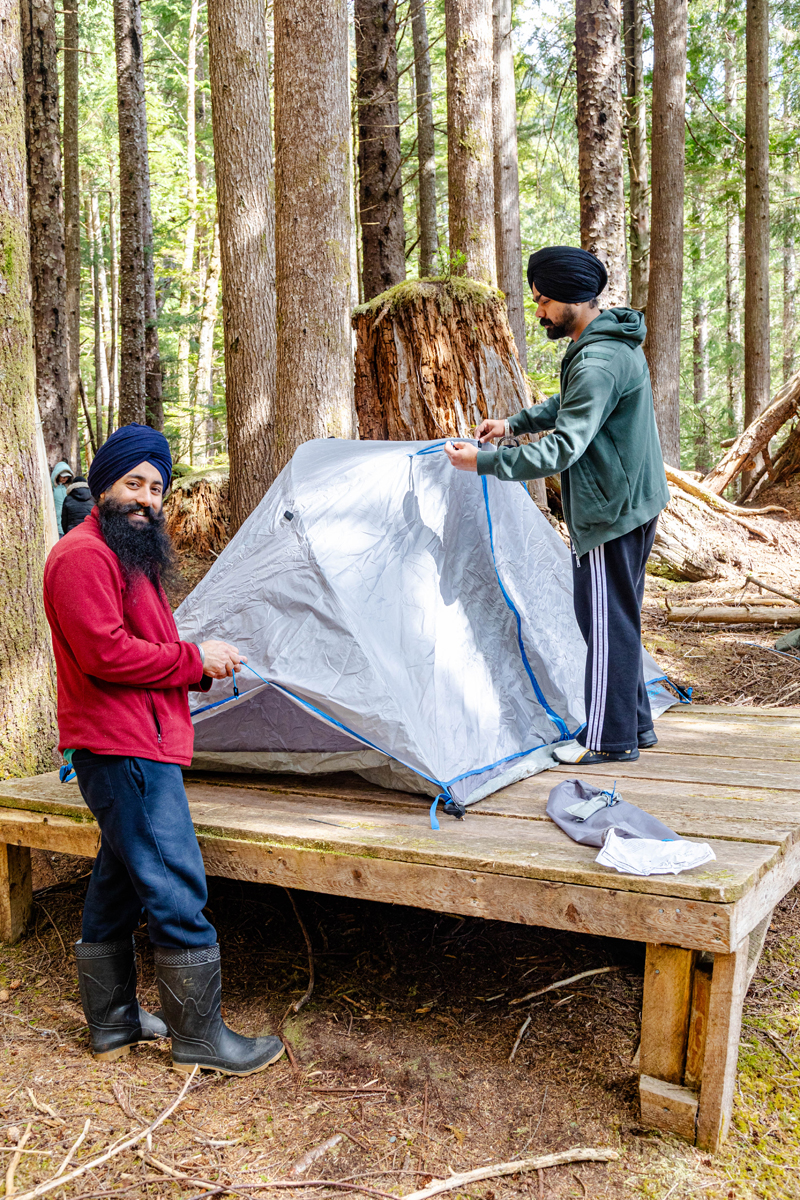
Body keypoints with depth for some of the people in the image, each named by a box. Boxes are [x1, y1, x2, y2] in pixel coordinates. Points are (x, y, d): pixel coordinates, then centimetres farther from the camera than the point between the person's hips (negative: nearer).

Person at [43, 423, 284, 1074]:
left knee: (118, 886, 17)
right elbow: (106, 654, -23)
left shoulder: (131, 556, 21)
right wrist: (196, 658, -13)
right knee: (176, 892, -6)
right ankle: (200, 1038, 5)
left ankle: (113, 1022, 30)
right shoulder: (84, 555, -14)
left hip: (134, 748, 11)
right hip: (127, 751, -11)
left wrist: (206, 666, 4)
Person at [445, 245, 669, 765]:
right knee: (619, 618, 17)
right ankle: (635, 724, 27)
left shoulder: (599, 363, -24)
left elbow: (562, 449, -29)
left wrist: (483, 462, -24)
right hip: (635, 500, 10)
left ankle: (609, 738, 9)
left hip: (610, 510, -10)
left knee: (607, 621, -1)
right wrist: (515, 423, 15)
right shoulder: (615, 341, 11)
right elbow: (567, 406, 25)